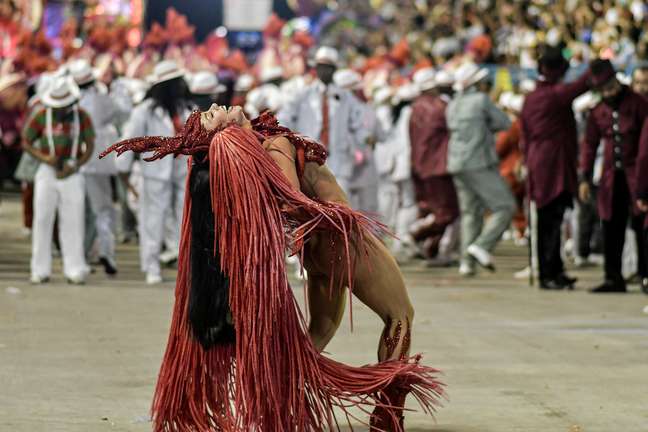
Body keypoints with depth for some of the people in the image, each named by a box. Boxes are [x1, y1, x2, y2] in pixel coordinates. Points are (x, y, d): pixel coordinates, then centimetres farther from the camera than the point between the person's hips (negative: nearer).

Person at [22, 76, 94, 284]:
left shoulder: (82, 117, -2)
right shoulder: (42, 116, -3)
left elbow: (90, 147, 1)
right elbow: (26, 143, 3)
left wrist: (75, 166, -13)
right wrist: (44, 157, -14)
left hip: (72, 173, 0)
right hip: (47, 172, 0)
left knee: (72, 221, -4)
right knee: (42, 220, 0)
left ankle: (75, 270, -2)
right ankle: (40, 270, 5)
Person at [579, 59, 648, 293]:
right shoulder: (598, 112, 9)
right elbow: (590, 144, 12)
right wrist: (585, 178, 6)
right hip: (611, 176, 4)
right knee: (612, 230, 4)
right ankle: (614, 278, 9)